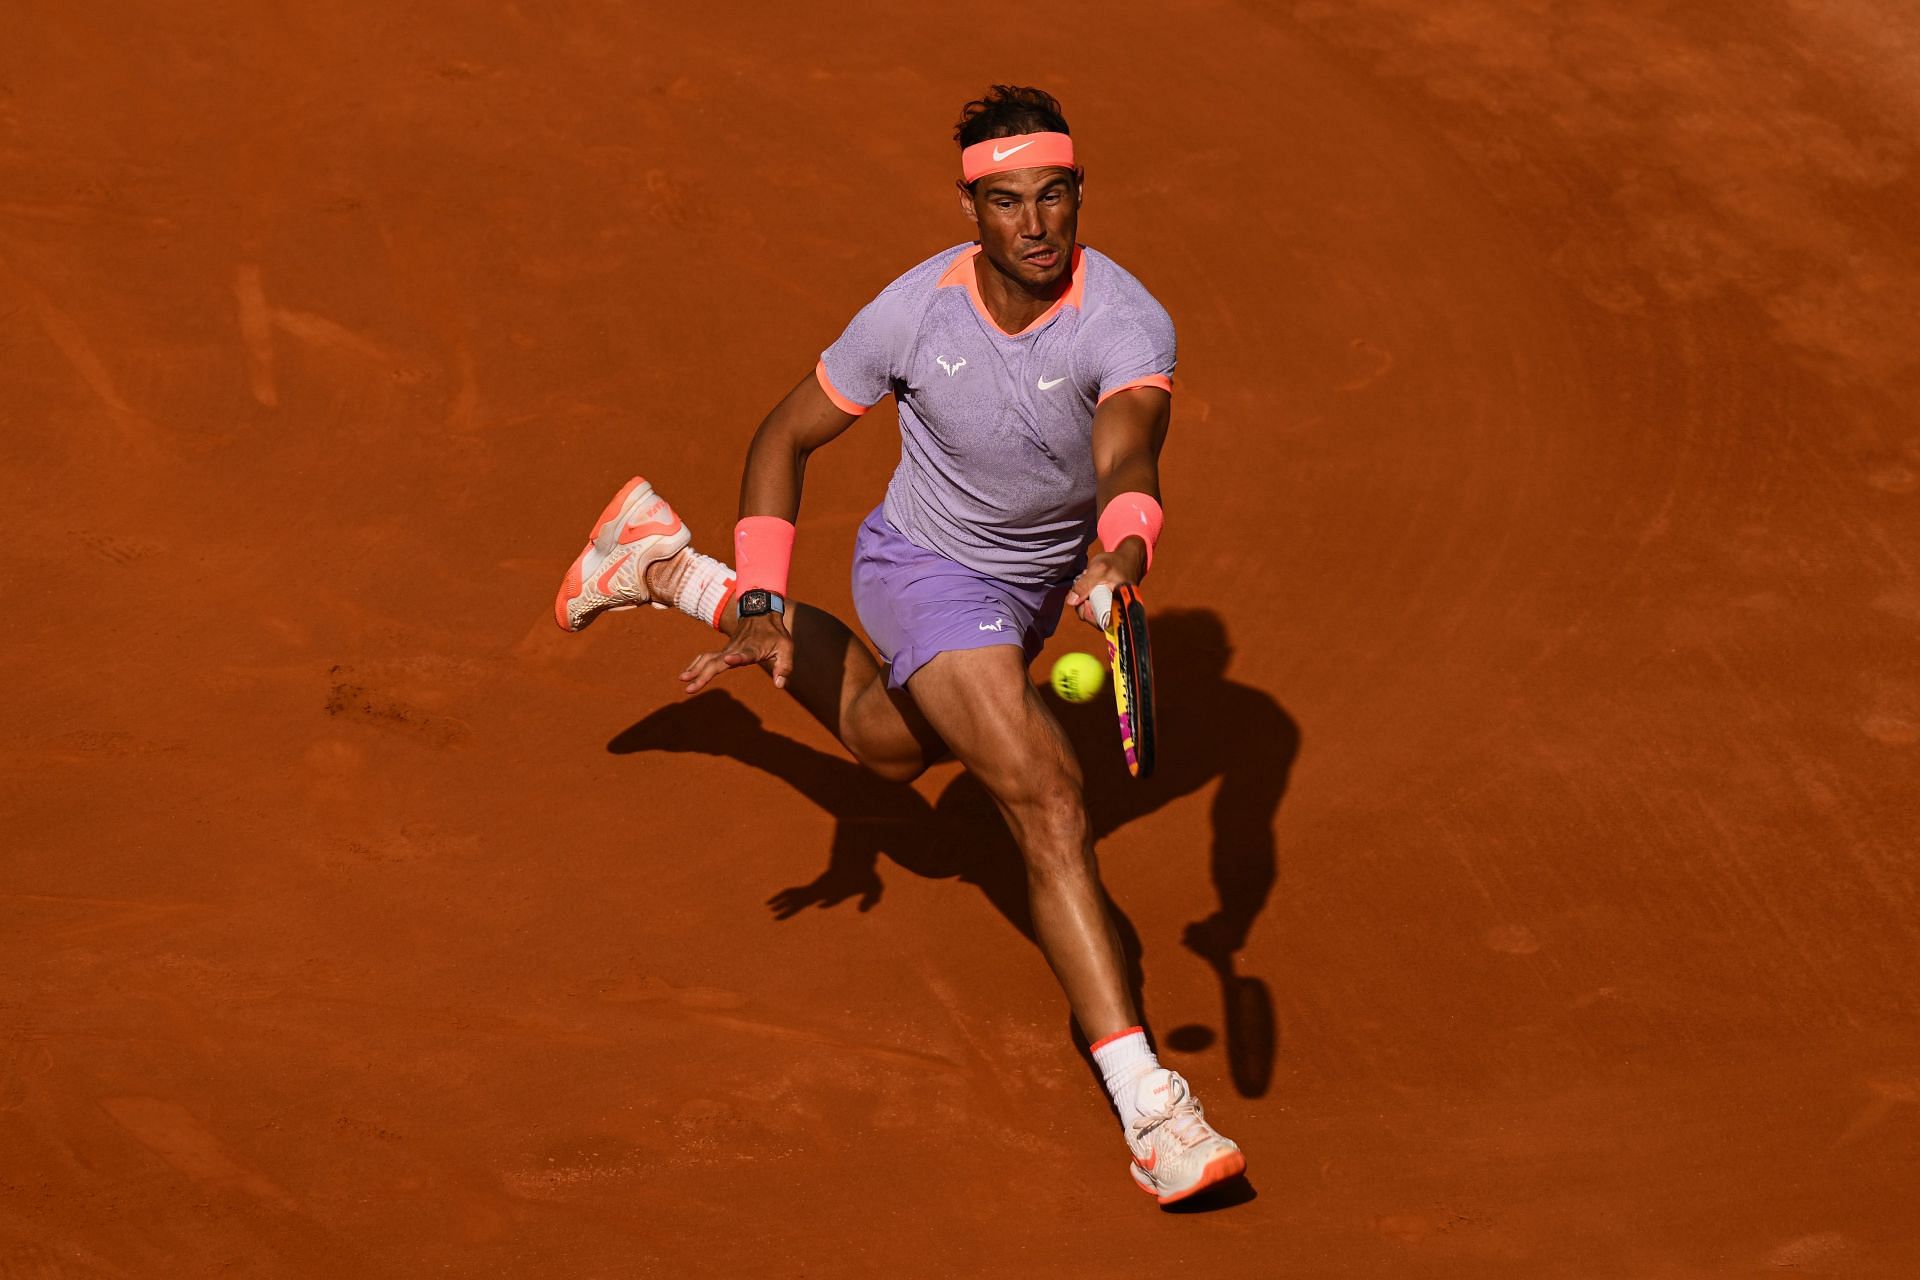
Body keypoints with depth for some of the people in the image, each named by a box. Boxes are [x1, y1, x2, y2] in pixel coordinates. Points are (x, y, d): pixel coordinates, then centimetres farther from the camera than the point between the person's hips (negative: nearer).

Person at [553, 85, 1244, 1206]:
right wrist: (764, 606, -20)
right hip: (926, 568, -4)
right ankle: (1148, 1106, -29)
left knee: (893, 748, 32)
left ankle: (676, 573, 52)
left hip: (1043, 582, 4)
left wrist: (1122, 552, -72)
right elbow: (786, 439, -11)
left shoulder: (1127, 325, -29)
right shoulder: (915, 313, -26)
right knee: (1051, 799, -24)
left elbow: (1128, 459, -49)